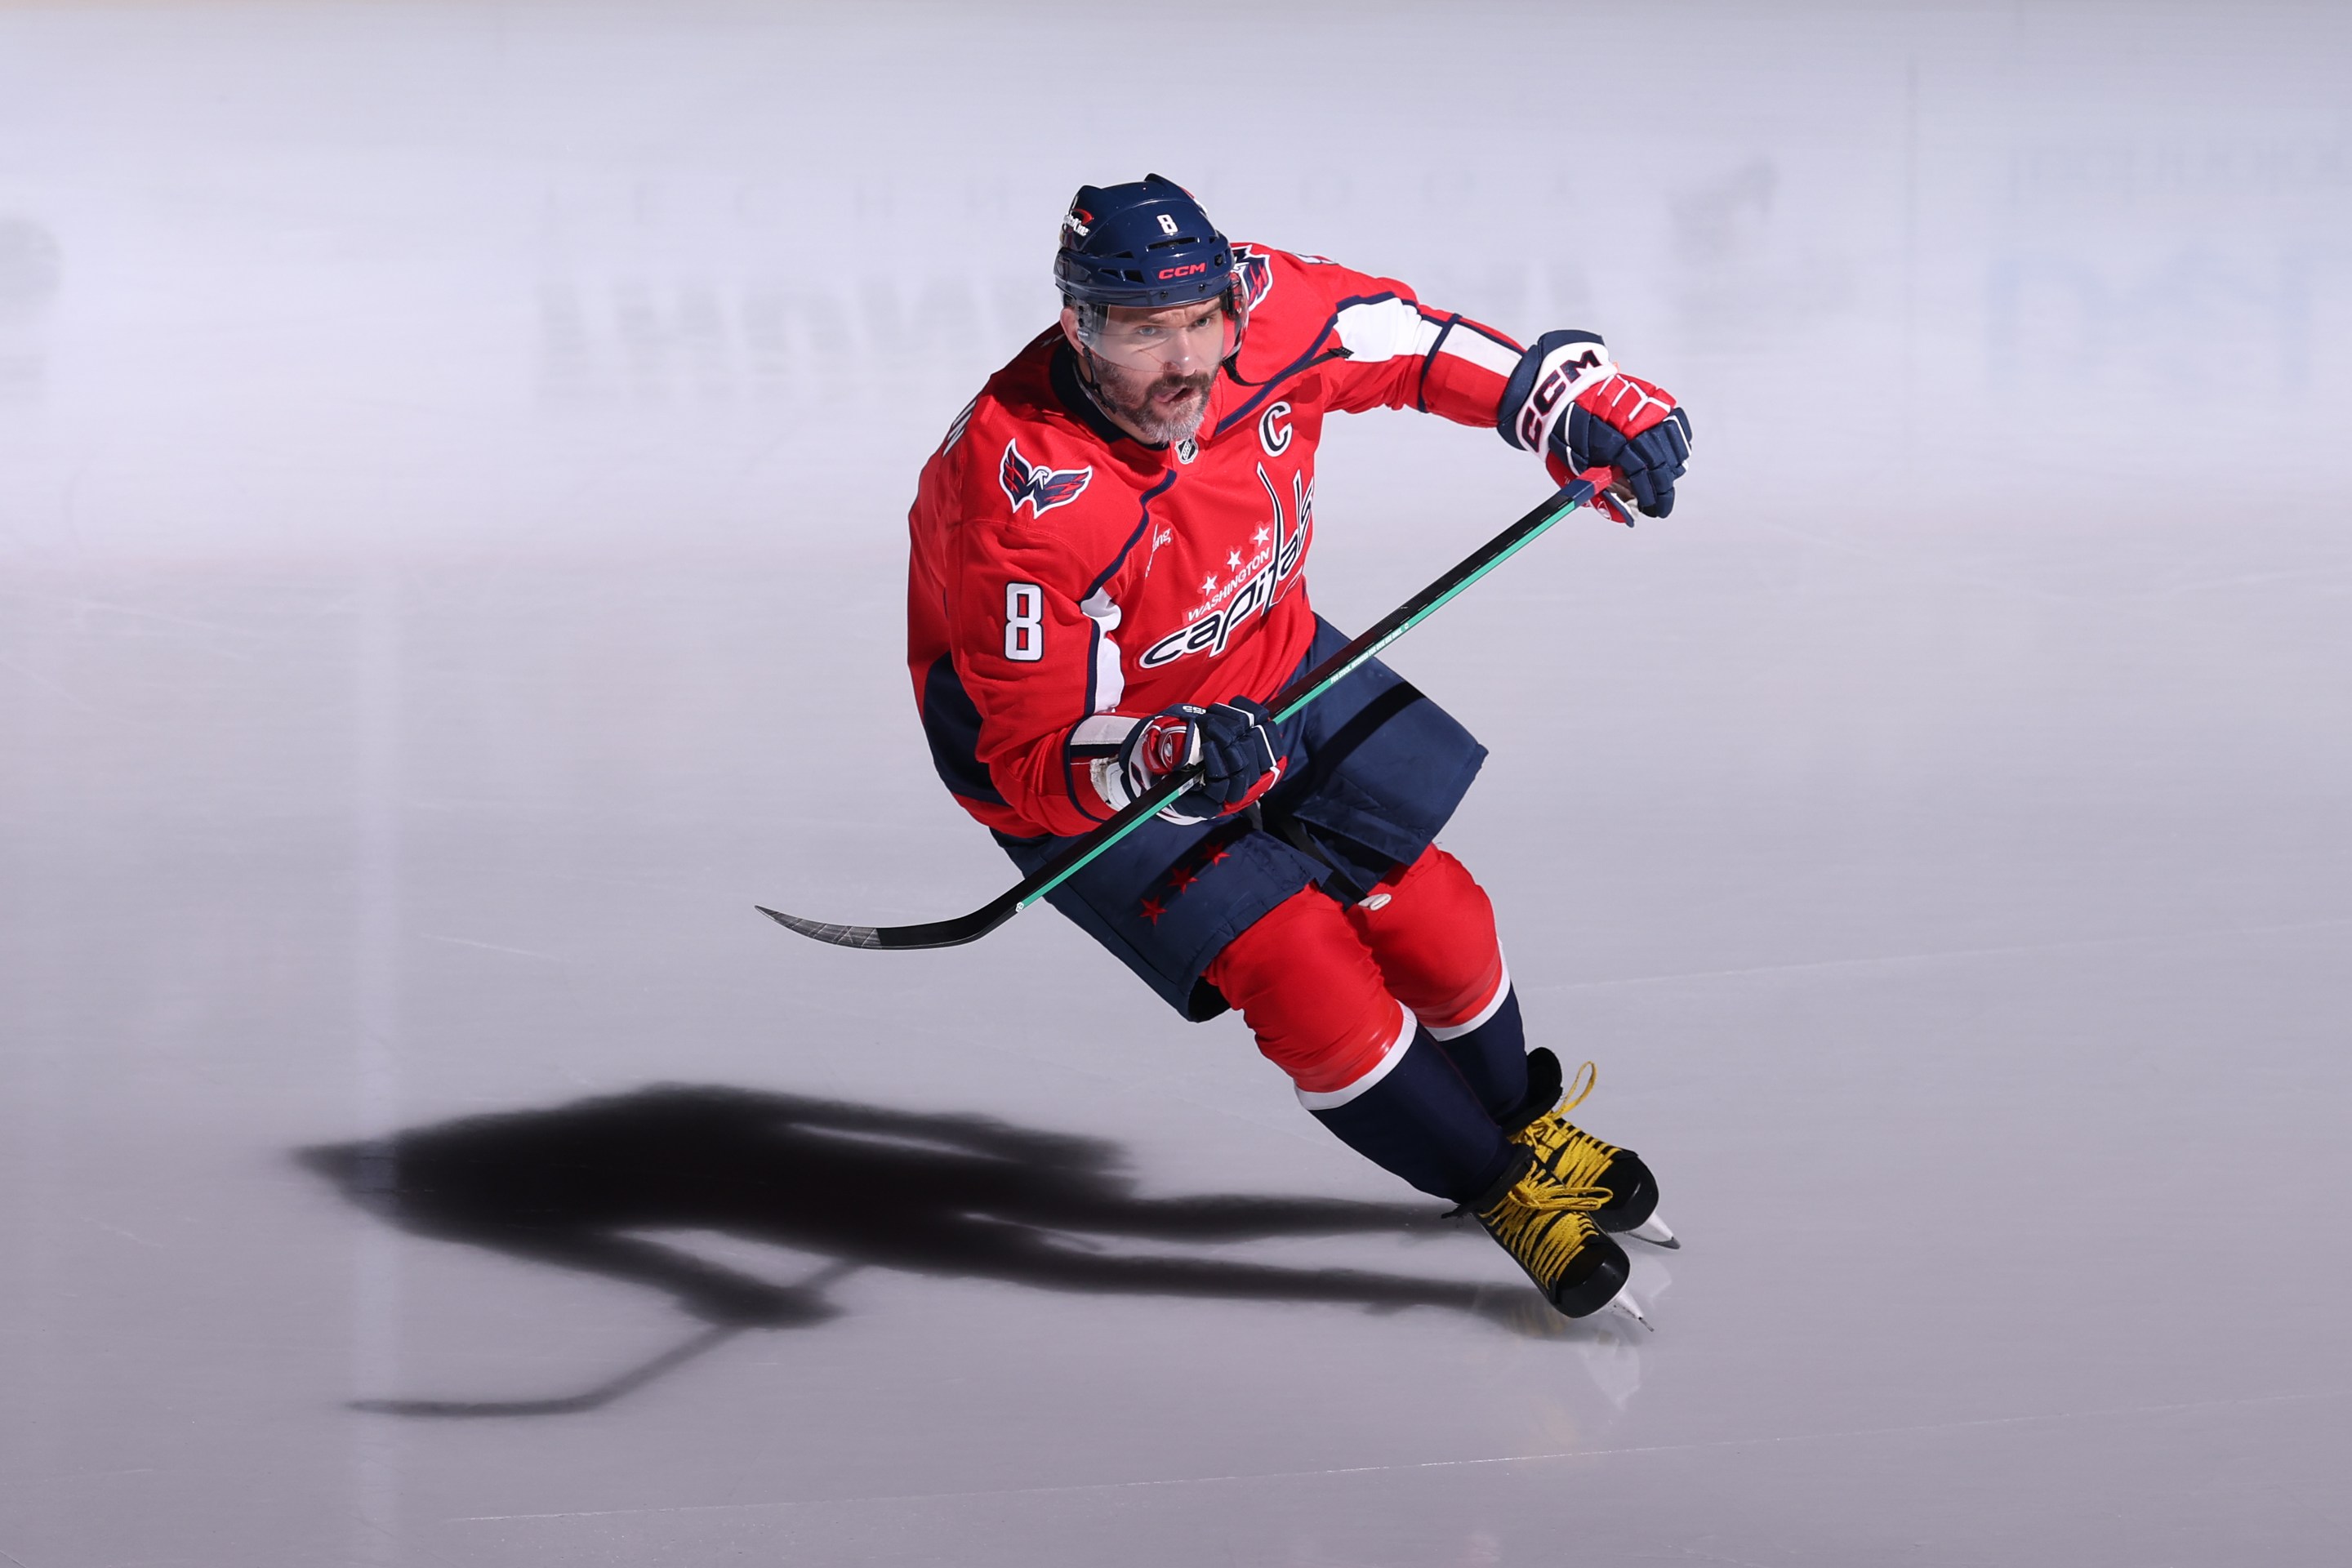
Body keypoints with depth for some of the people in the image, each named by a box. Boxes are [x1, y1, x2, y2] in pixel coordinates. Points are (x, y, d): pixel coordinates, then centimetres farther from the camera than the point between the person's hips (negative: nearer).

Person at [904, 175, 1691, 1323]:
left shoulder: (1263, 314, -24)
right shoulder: (1022, 499, -38)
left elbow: (1406, 345, -2)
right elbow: (1029, 761, -34)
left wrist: (1572, 407, -8)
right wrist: (1161, 759, -51)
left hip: (1265, 671, 6)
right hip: (1083, 763, -6)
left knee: (1425, 914, 8)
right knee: (1295, 965, -15)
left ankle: (1525, 1127, 38)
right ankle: (1500, 1190, 6)